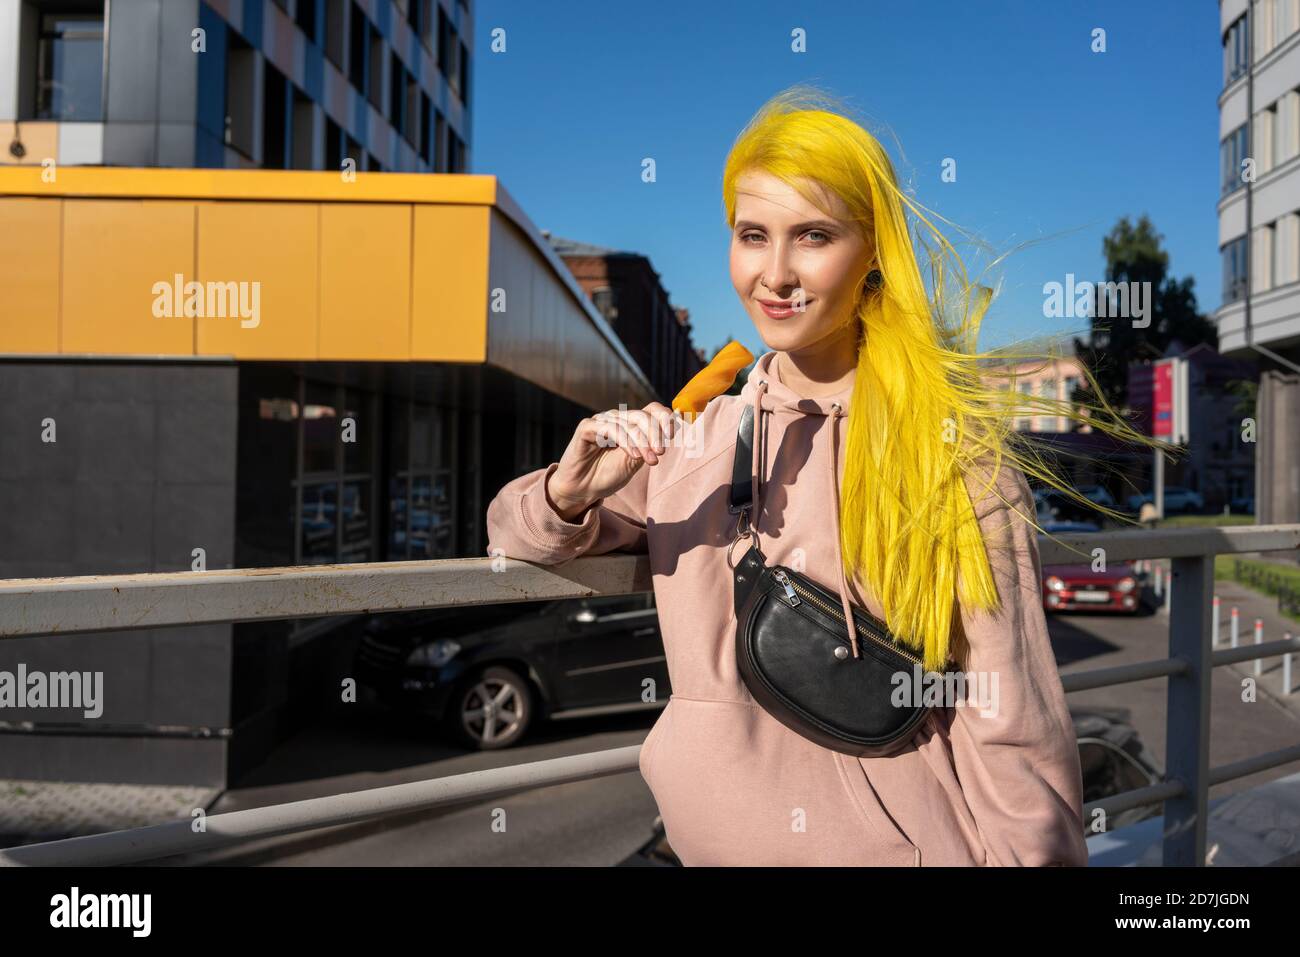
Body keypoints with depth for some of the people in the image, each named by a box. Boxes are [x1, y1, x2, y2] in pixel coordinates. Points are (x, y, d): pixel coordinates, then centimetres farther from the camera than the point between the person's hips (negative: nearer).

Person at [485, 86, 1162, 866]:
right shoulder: (692, 437, -3)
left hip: (897, 843, -3)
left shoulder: (953, 444, -12)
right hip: (710, 842, 4)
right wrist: (568, 495, -15)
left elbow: (1012, 723, -11)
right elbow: (513, 537, 4)